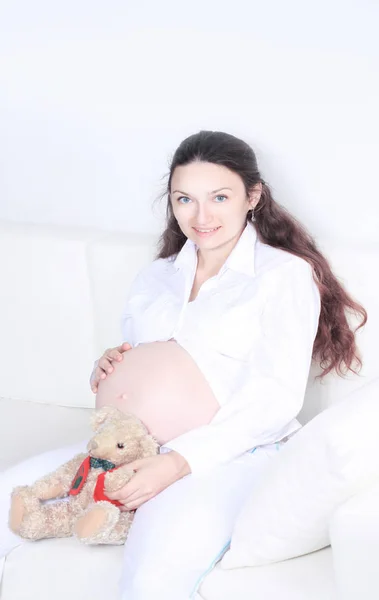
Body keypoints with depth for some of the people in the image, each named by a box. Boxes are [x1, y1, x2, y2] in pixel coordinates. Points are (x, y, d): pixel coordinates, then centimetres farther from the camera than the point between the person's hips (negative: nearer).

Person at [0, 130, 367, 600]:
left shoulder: (287, 275, 1)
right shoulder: (154, 278, 20)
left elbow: (276, 399, -8)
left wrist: (180, 461, -19)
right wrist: (105, 372, -1)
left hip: (231, 454, -6)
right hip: (135, 447, 6)